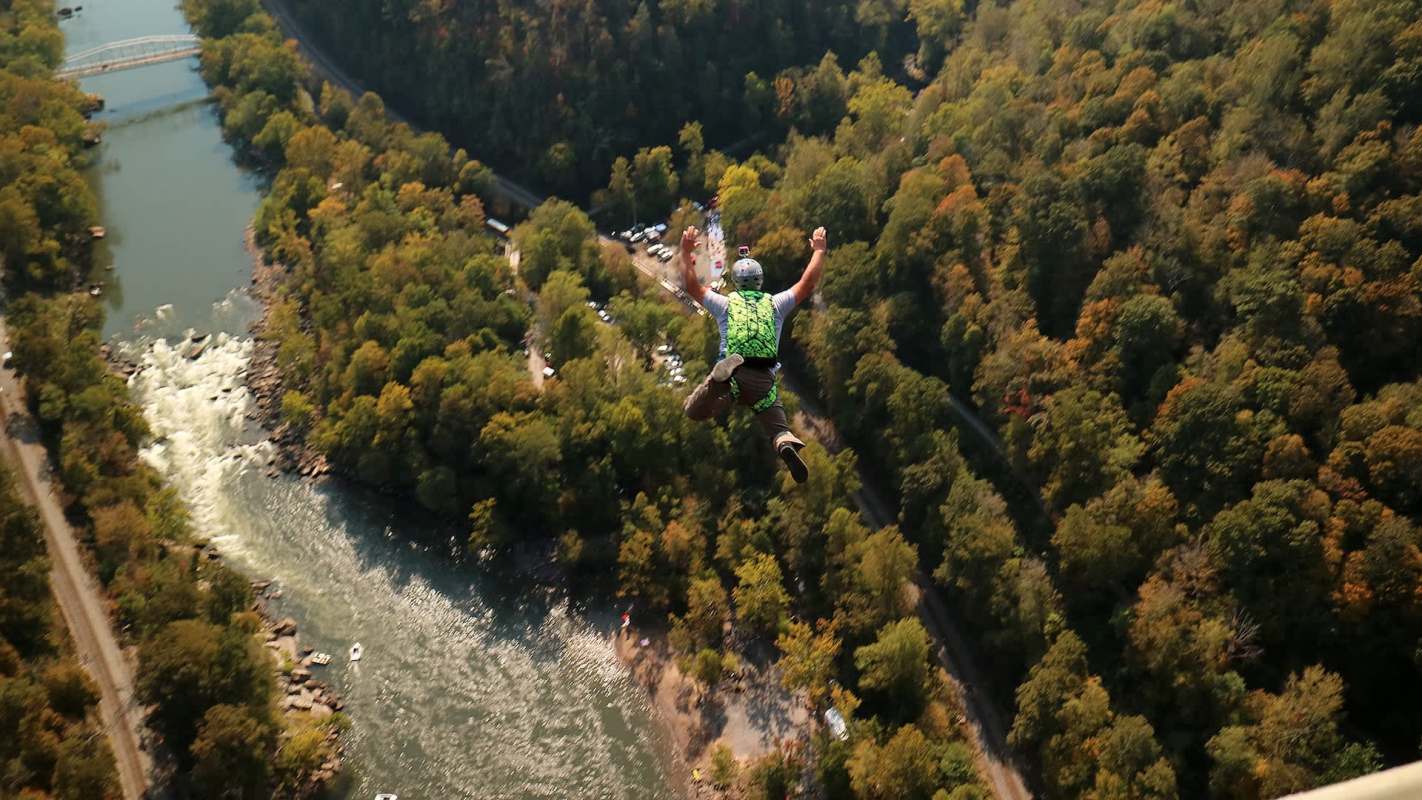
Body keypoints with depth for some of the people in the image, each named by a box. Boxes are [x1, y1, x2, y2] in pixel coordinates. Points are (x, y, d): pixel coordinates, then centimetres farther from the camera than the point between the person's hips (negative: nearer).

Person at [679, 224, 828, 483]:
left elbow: (692, 285, 22)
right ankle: (787, 444, -29)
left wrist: (686, 252, 32)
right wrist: (819, 251, 31)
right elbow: (808, 283, 19)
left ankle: (720, 381, -31)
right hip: (765, 381, 1)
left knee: (694, 411, 1)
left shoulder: (725, 304, 13)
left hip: (734, 376, -1)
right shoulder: (775, 304, 15)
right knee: (780, 430, 13)